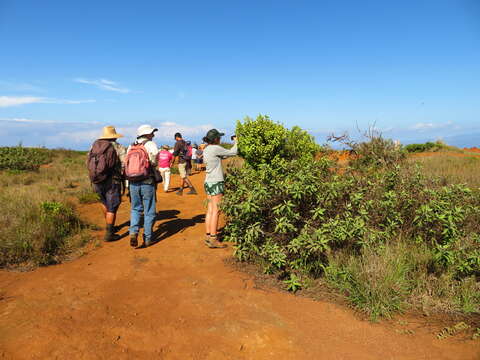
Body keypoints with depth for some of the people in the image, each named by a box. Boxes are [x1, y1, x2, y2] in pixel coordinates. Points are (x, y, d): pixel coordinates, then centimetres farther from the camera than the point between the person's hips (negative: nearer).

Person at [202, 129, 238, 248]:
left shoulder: (206, 150, 12)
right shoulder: (215, 148, -13)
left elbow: (223, 156, 15)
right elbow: (233, 152, -7)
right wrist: (236, 141, 10)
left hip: (208, 182, 9)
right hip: (216, 182, -9)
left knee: (210, 210, 10)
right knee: (215, 211, -5)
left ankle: (208, 236, 14)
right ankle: (213, 240, -2)